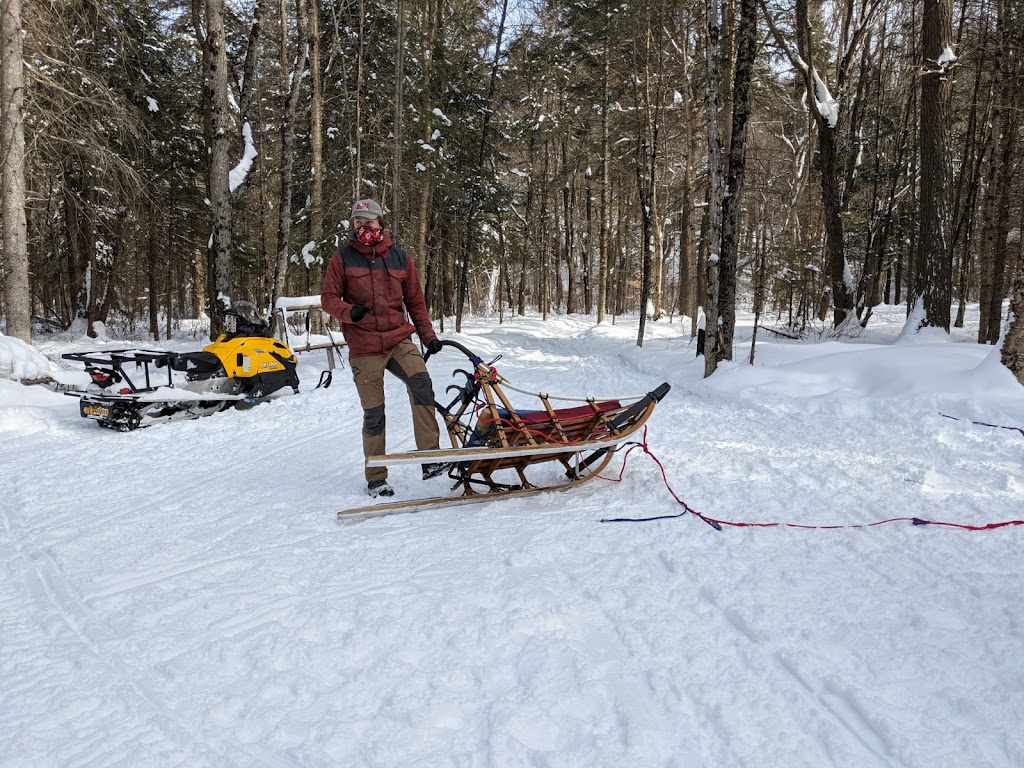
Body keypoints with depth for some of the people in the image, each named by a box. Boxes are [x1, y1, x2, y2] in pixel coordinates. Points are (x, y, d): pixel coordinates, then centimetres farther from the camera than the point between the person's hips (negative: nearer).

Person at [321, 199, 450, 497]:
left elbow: (415, 301, 13)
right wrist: (348, 311, -19)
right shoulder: (343, 259, 3)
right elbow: (328, 298, 2)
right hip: (364, 346, -1)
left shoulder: (399, 257, 9)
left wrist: (428, 336, 8)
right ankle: (376, 479, 16)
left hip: (399, 339, 1)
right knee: (373, 413, 1)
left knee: (420, 382, -27)